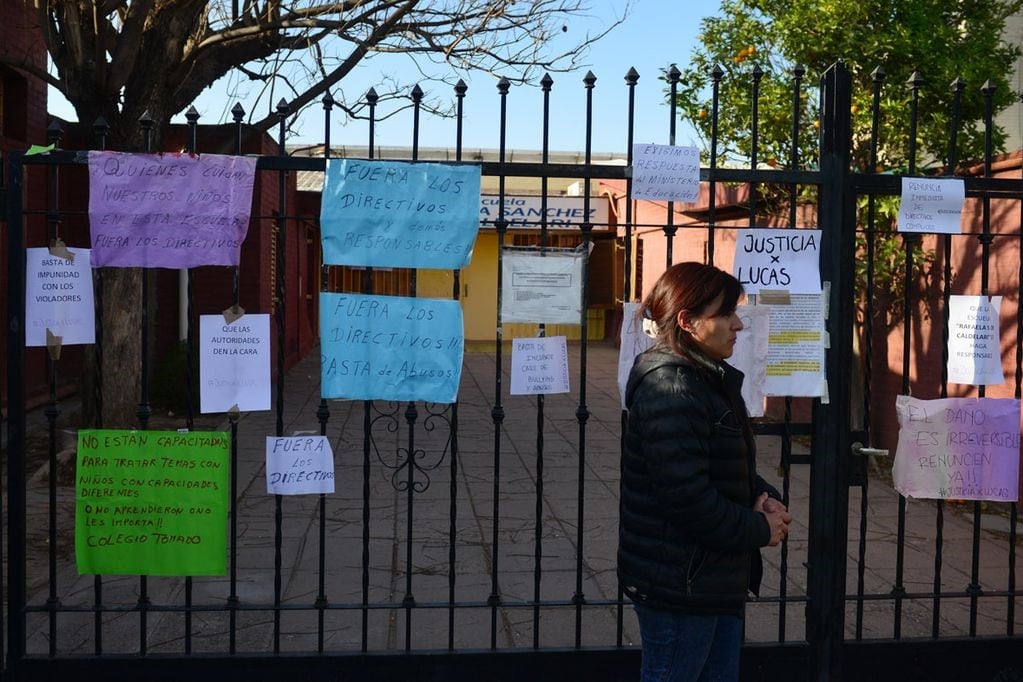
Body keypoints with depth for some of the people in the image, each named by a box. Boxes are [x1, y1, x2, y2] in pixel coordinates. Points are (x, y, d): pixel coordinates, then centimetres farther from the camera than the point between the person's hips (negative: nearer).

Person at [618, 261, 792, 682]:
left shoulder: (712, 380, 11)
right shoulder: (671, 389, -22)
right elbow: (687, 497, -28)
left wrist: (765, 499, 0)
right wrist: (760, 530, -15)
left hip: (717, 579, 10)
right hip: (679, 585, -10)